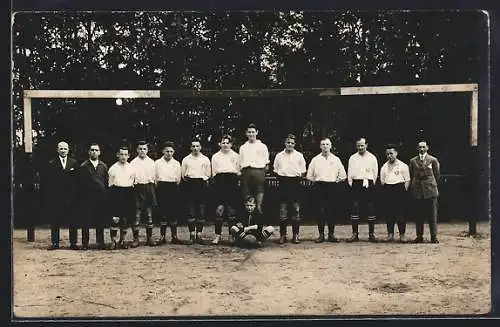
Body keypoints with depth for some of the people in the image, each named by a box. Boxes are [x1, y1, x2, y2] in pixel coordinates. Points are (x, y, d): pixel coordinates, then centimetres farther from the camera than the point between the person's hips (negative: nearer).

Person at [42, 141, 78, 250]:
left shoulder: (73, 163, 9)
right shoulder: (51, 163, 5)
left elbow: (77, 180, 6)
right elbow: (46, 181, 2)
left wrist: (75, 193, -3)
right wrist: (48, 194, -5)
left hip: (71, 197, 1)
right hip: (55, 197, -1)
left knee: (72, 221, 2)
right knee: (55, 221, 3)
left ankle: (73, 243, 8)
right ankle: (55, 243, 10)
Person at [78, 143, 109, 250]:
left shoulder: (103, 166, 11)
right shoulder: (83, 166, 2)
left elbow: (106, 182, 10)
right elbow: (80, 184, 0)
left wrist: (106, 196, 2)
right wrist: (81, 197, -6)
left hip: (101, 197, 2)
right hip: (87, 197, -2)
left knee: (100, 221, 5)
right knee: (86, 221, 1)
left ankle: (100, 242, 14)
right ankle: (85, 243, 8)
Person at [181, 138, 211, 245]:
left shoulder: (206, 159, 14)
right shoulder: (186, 159, 13)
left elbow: (208, 174, 12)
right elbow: (183, 174, 11)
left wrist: (203, 180, 0)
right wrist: (188, 180, 0)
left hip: (202, 184, 1)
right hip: (190, 185, 0)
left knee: (202, 211, -2)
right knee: (191, 210, -3)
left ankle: (199, 234, 4)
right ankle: (192, 234, 1)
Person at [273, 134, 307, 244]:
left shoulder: (299, 156, 9)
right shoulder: (279, 156, 11)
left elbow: (303, 172, 10)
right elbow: (275, 170, 13)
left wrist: (300, 175, -6)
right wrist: (280, 176, -1)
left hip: (295, 182, 0)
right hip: (283, 182, 0)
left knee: (296, 210, 2)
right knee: (283, 211, 1)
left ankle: (295, 235, 8)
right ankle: (282, 235, 6)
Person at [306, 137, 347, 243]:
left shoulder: (336, 159, 9)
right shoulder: (315, 160, 8)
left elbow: (343, 176, 12)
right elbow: (309, 176, 11)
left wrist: (336, 181, 4)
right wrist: (317, 181, 4)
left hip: (333, 187, 1)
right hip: (319, 187, 0)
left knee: (332, 211, 0)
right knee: (320, 211, -4)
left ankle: (331, 234, 10)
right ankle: (321, 235, 4)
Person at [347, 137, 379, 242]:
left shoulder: (372, 158, 8)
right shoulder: (352, 158, 10)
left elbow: (375, 173, 10)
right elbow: (349, 173, 11)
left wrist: (371, 184, 6)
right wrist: (351, 184, 4)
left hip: (368, 185, -1)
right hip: (356, 184, 1)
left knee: (370, 209, 1)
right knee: (355, 209, -3)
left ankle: (371, 234, 6)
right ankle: (355, 233, 2)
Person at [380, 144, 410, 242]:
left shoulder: (403, 166, 4)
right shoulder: (384, 167, 13)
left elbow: (407, 180, 3)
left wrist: (403, 191, -6)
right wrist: (386, 190, 5)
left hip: (400, 189, -3)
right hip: (387, 190, 3)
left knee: (401, 213, -4)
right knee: (388, 213, 1)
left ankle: (402, 234, 3)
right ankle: (390, 233, 7)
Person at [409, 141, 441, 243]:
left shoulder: (433, 160, 5)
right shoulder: (413, 161, 11)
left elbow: (437, 174, 10)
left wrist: (432, 184, 10)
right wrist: (413, 186, 11)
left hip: (430, 190, -2)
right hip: (417, 191, 2)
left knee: (432, 215, -1)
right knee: (418, 215, 3)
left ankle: (434, 236, 4)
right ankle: (419, 236, 8)